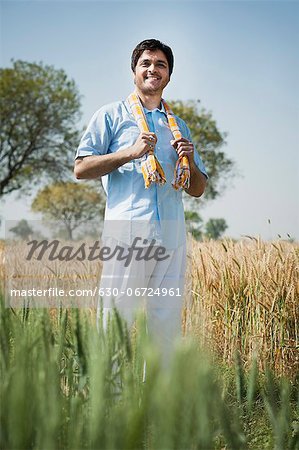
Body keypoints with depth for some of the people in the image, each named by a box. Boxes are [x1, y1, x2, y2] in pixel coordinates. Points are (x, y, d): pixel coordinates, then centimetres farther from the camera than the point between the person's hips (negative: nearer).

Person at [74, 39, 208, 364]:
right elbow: (81, 168, 1)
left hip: (172, 233, 5)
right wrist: (131, 152, -9)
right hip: (127, 228, -4)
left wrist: (190, 161, 2)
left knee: (167, 322, 5)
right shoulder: (112, 115, 10)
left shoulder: (179, 126, 23)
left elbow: (198, 189, 23)